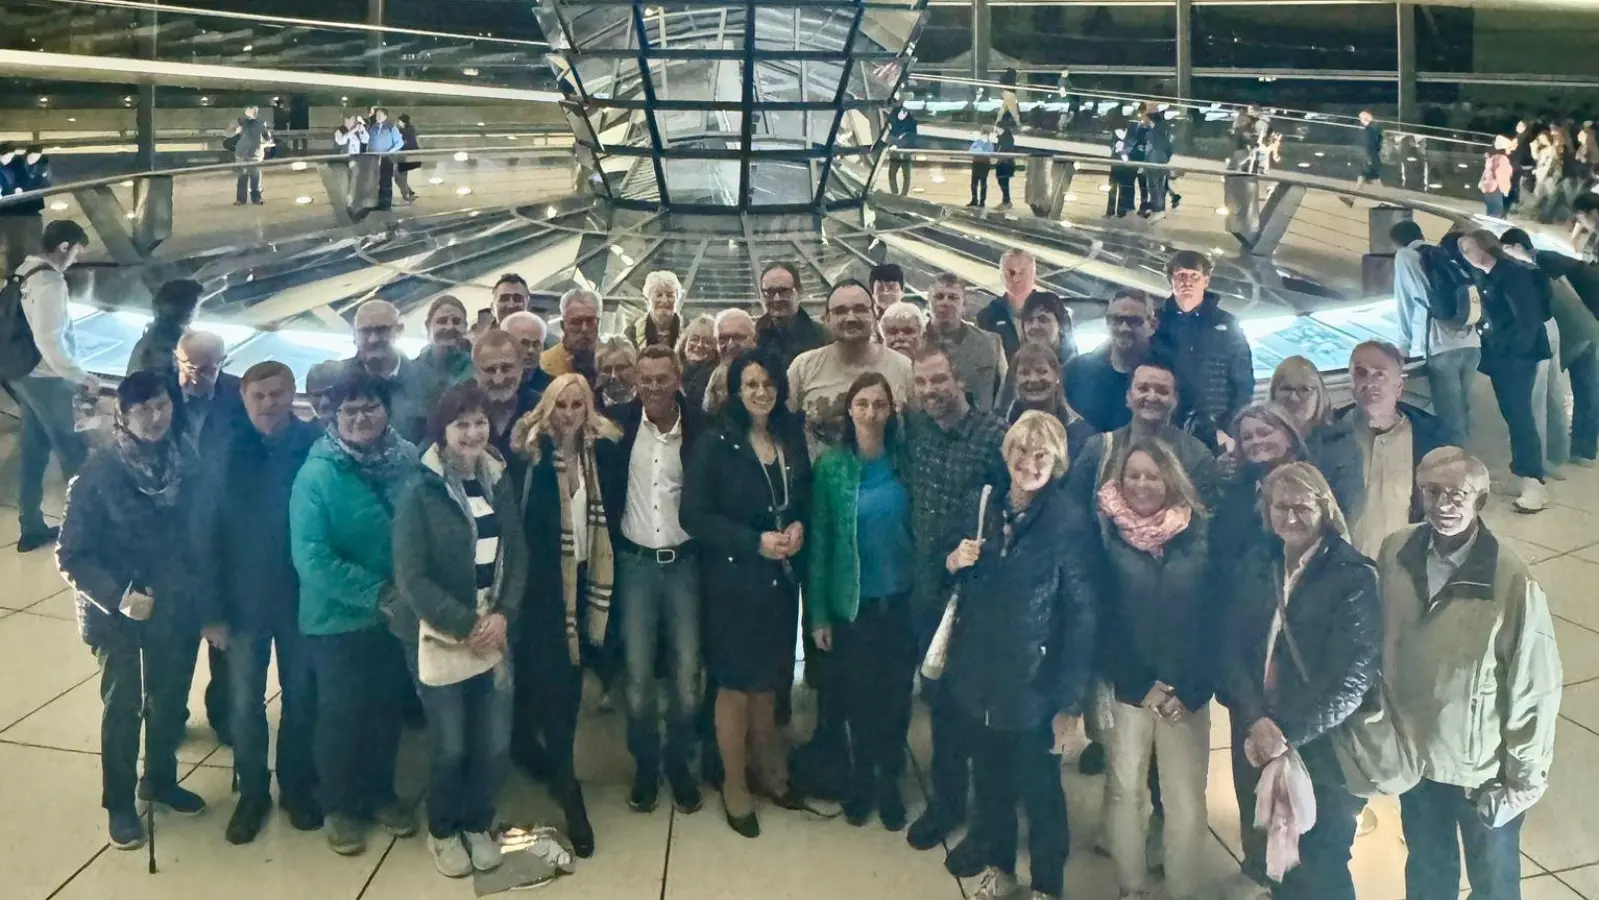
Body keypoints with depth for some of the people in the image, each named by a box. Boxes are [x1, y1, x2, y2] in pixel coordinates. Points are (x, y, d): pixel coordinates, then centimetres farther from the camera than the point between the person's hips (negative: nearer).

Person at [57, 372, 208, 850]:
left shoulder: (185, 462, -8)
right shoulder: (99, 473, -18)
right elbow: (73, 555, -15)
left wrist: (205, 597, 1)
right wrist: (119, 596, -26)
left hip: (176, 605, 3)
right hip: (118, 609, -3)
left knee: (170, 698, 17)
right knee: (123, 705, 10)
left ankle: (161, 780, 40)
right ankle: (119, 802, 29)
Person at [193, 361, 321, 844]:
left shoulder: (318, 446, -12)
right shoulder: (224, 455, -8)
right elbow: (206, 536, -6)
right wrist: (212, 610, -7)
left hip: (303, 597, 0)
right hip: (244, 601, 1)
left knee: (300, 697, 15)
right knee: (244, 704, 11)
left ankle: (297, 786, 35)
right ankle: (252, 793, 30)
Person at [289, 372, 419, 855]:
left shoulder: (407, 462, -5)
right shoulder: (317, 473, -17)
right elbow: (310, 556, -21)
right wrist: (373, 593, -21)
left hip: (397, 613, 4)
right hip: (337, 617, -4)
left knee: (387, 705, 18)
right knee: (340, 712, 10)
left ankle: (380, 792, 37)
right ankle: (339, 806, 29)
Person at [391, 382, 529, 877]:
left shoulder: (500, 481, 4)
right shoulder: (418, 489, -11)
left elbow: (517, 554, 6)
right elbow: (410, 577, -13)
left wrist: (502, 616, -9)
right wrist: (466, 626, -15)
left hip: (494, 631, 4)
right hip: (439, 637, -4)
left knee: (495, 744, 6)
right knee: (451, 747, 3)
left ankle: (478, 824, 31)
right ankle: (443, 831, 29)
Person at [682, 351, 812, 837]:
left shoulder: (792, 441, 4)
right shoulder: (714, 446, -11)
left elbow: (806, 499, 15)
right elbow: (695, 516, -15)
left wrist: (800, 527, -7)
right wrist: (755, 541, -21)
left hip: (781, 578, 5)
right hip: (733, 581, -4)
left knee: (768, 683, 18)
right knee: (736, 685, 7)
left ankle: (769, 768, 37)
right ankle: (734, 786, 23)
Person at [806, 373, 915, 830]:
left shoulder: (904, 461, -3)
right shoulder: (831, 464, -7)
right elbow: (819, 540, -5)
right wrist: (818, 612, -6)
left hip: (901, 599, 1)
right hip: (852, 601, -1)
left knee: (896, 695, 10)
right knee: (858, 696, 11)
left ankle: (889, 780, 31)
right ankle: (861, 778, 34)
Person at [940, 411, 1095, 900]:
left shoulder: (1069, 520, -15)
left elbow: (1082, 616, -15)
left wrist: (1071, 701, -16)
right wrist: (954, 562, -9)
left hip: (1034, 684, -5)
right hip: (979, 675, 5)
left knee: (1040, 791, 11)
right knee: (989, 781, 21)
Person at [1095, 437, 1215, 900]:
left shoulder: (1199, 533, -1)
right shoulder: (1105, 531, -4)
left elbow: (1214, 615, -1)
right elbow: (1095, 614, -6)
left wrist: (1189, 687, -9)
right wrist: (1146, 685, -9)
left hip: (1187, 691, 1)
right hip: (1126, 687, -1)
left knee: (1186, 799, 4)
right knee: (1124, 789, 10)